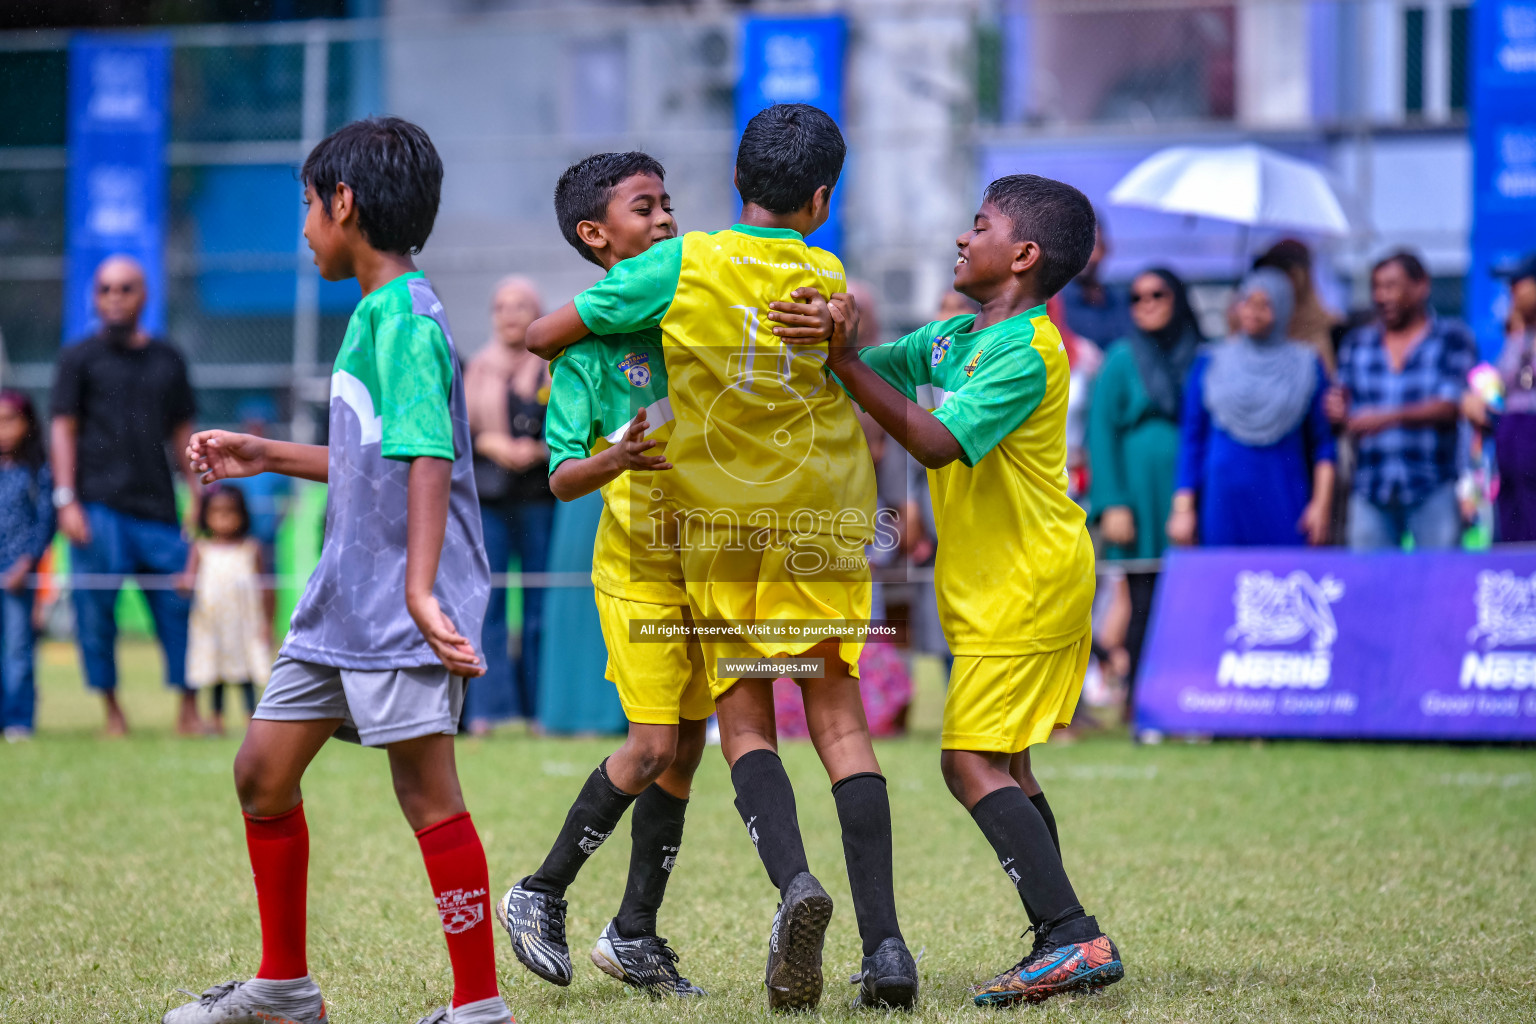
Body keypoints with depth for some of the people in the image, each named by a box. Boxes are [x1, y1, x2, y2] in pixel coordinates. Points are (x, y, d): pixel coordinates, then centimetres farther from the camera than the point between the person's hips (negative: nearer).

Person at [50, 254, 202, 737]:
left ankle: (189, 709, 7)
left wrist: (197, 496, 12)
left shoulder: (167, 361, 15)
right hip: (99, 507, -3)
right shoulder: (80, 358, 5)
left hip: (158, 507, 3)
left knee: (181, 606, -1)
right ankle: (111, 708, 7)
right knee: (96, 610, -4)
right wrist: (66, 499, -8)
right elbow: (63, 428, 1)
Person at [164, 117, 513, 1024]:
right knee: (264, 771, 13)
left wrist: (421, 589, -37)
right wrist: (267, 457, 32)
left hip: (404, 612, -10)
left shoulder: (406, 318, -16)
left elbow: (429, 458, -27)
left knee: (428, 791, -7)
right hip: (345, 602, 10)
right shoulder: (377, 312, 15)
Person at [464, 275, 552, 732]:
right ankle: (489, 707, -3)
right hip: (487, 496, 1)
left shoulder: (557, 368, 6)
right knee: (486, 602, -5)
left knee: (540, 605, -2)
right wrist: (488, 443, -8)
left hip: (540, 495, -1)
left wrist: (541, 450, -14)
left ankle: (540, 707, 3)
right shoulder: (478, 368, 12)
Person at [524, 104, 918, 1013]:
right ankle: (884, 942, -7)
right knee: (840, 720, 3)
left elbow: (542, 336, 2)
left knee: (747, 722, 5)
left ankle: (794, 880, -23)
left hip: (722, 528, -1)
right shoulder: (831, 281, 2)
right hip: (824, 523, 1)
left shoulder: (682, 266, -4)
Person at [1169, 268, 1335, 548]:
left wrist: (1321, 504, -2)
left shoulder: (1306, 365, 8)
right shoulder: (1210, 364, 10)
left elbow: (1323, 444, 8)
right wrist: (1183, 508, 3)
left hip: (1284, 502, -1)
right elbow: (1191, 440, 10)